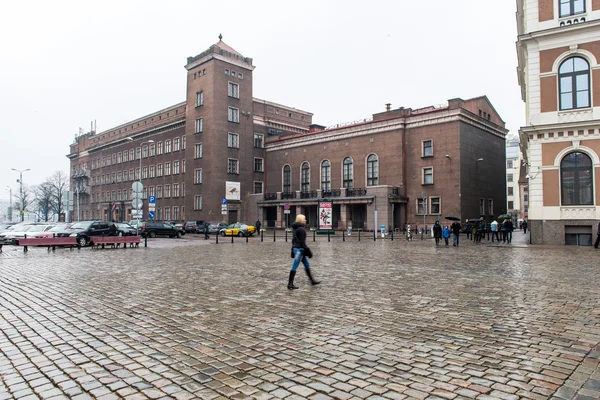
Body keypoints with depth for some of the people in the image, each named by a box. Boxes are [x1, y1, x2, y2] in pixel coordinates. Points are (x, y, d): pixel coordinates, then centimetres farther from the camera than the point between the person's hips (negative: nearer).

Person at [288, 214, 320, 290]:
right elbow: (302, 242, -19)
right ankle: (290, 284, 0)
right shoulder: (301, 229, -16)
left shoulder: (296, 228, 12)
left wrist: (293, 249, 22)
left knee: (307, 265, 17)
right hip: (299, 249, -10)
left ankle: (312, 280, 26)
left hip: (295, 248, 10)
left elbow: (293, 240, 17)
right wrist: (307, 250, -14)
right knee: (294, 267, -5)